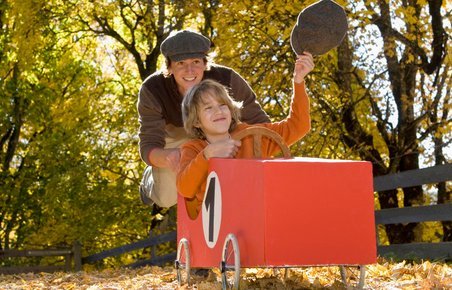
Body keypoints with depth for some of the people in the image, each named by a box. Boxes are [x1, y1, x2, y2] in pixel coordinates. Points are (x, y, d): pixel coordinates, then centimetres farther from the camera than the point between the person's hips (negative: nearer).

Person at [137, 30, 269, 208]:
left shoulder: (227, 79, -36)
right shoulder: (152, 91, -38)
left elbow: (259, 122, -24)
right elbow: (148, 148, -41)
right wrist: (167, 156, -64)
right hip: (174, 137, -1)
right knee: (167, 199, -2)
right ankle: (150, 177, 35)